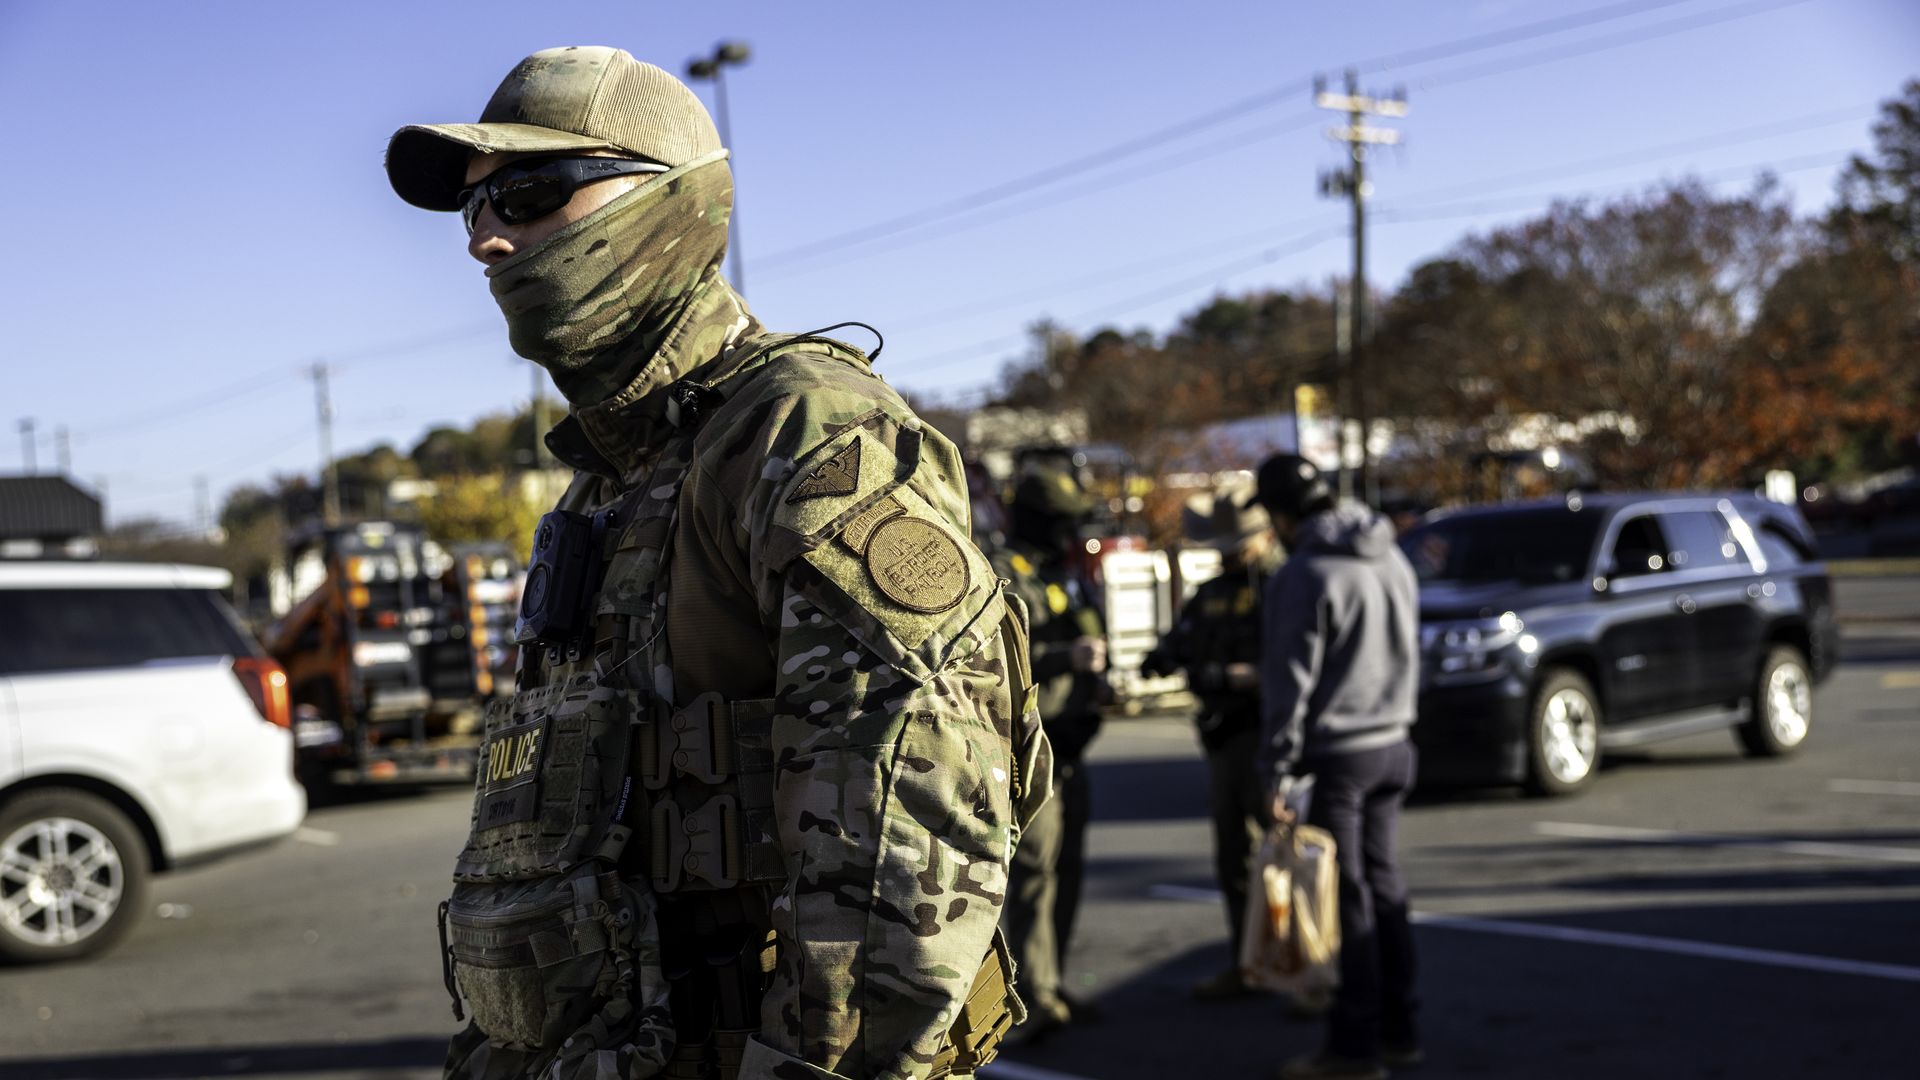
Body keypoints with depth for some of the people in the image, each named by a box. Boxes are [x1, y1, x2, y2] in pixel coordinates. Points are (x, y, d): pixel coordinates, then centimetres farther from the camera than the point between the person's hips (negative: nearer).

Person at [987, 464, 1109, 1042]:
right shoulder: (1001, 577, -11)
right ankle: (1036, 1000, -13)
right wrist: (1067, 657, -28)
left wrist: (1096, 680, 9)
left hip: (1067, 747, 9)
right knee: (1035, 867, -13)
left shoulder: (1065, 577, 16)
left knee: (1067, 869, 11)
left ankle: (1050, 990, 20)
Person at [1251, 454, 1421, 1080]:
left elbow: (1290, 682, -15)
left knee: (1350, 897, -2)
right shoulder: (1392, 561, 10)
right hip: (1392, 745, 8)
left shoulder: (1304, 576, -15)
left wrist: (1277, 770, -11)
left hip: (1340, 756, -8)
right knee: (1384, 886, 14)